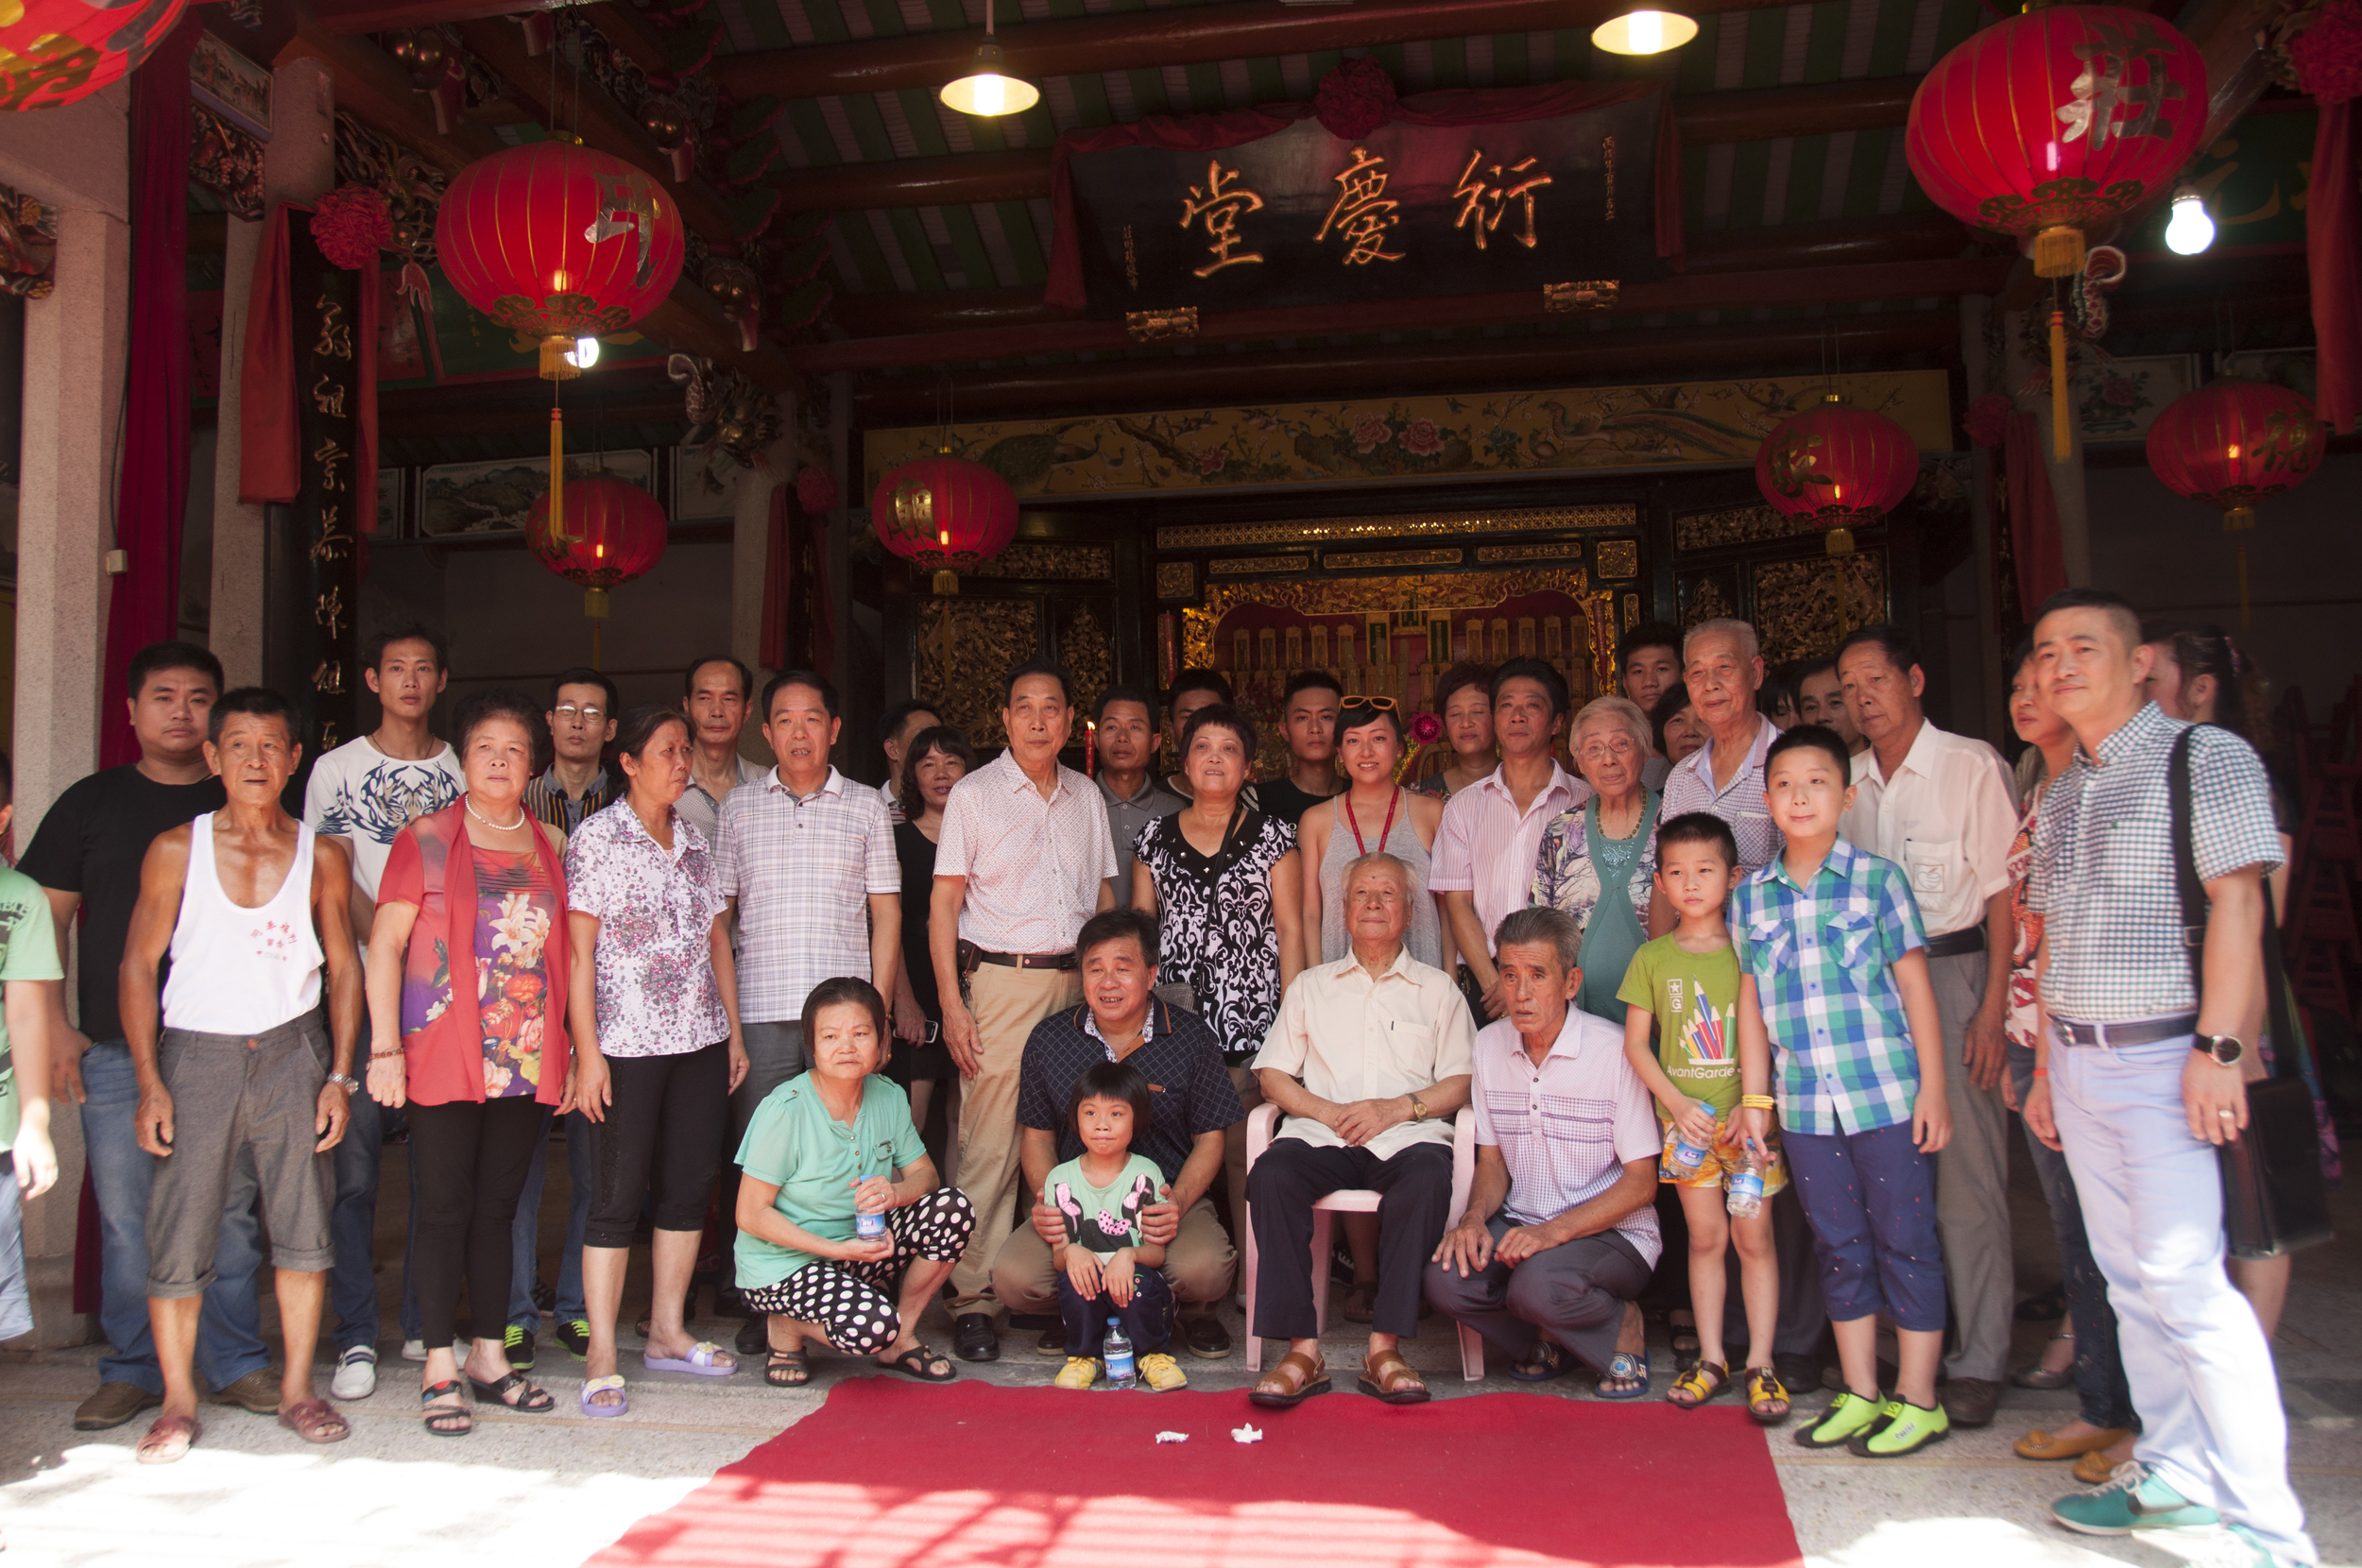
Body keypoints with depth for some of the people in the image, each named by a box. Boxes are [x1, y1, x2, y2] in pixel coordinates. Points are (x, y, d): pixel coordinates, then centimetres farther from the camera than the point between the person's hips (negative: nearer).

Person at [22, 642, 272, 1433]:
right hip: (115, 1051, 1)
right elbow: (47, 917, 8)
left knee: (231, 1215, 3)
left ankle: (236, 1363, 17)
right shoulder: (92, 802, 8)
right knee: (126, 1219, 5)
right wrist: (54, 1024, 0)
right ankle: (133, 1369, 20)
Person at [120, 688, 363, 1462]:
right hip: (196, 1053, -1)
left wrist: (339, 1076, 0)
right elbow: (139, 965, 1)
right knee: (178, 1235, 0)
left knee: (305, 1229, 4)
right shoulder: (176, 850, -1)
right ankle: (178, 1403, 16)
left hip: (293, 1051, 1)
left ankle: (298, 1390, 18)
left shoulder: (322, 856, 1)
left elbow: (343, 968, 6)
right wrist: (149, 1082, -5)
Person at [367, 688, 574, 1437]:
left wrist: (574, 1051, 10)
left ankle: (489, 1356, 21)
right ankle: (439, 1370, 10)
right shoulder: (426, 839, 1)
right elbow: (386, 943, -3)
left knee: (498, 1208, 11)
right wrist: (385, 1047, -10)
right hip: (444, 1058, -3)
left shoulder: (552, 847, 12)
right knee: (445, 1211, 1)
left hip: (528, 1060, 3)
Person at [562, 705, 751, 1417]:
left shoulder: (695, 842, 13)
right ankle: (601, 1355, 7)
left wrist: (734, 1032, 12)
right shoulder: (596, 838, -3)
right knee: (618, 1194, -2)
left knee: (690, 1185, 9)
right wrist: (586, 1051, -13)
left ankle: (667, 1332, 22)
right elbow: (578, 950, -8)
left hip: (700, 1039, 6)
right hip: (626, 1043, -5)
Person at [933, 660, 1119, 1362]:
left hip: (1079, 981, 4)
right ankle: (973, 1298, 1)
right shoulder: (974, 794, 3)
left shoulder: (1086, 796, 15)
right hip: (1002, 980, -4)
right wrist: (951, 1003, -8)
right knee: (990, 1143, -6)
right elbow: (944, 904, 0)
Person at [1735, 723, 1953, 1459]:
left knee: (1904, 1242, 4)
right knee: (1840, 1247, 12)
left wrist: (1932, 1089, -4)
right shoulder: (1750, 896, 6)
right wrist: (1754, 1097, 9)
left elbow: (1915, 986, -1)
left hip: (1887, 1094, -3)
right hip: (1805, 1105, 3)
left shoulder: (1877, 879, -2)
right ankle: (1860, 1395, 23)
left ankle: (1918, 1400, 16)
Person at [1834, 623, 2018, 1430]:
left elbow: (2004, 889, -5)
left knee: (1967, 1171, -4)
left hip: (1953, 970, -5)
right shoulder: (1846, 780, 12)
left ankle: (1979, 1360, 4)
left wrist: (1993, 1007, -12)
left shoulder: (1972, 765, -2)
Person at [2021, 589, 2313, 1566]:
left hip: (2162, 1058, -7)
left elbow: (2237, 902, -13)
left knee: (2184, 1280, -11)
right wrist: (2046, 1065, 14)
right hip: (2078, 1058, 7)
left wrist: (2217, 1049, -20)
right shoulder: (2059, 796, 16)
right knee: (2128, 1277, 11)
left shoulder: (2206, 758, -5)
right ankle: (2173, 1475, 22)